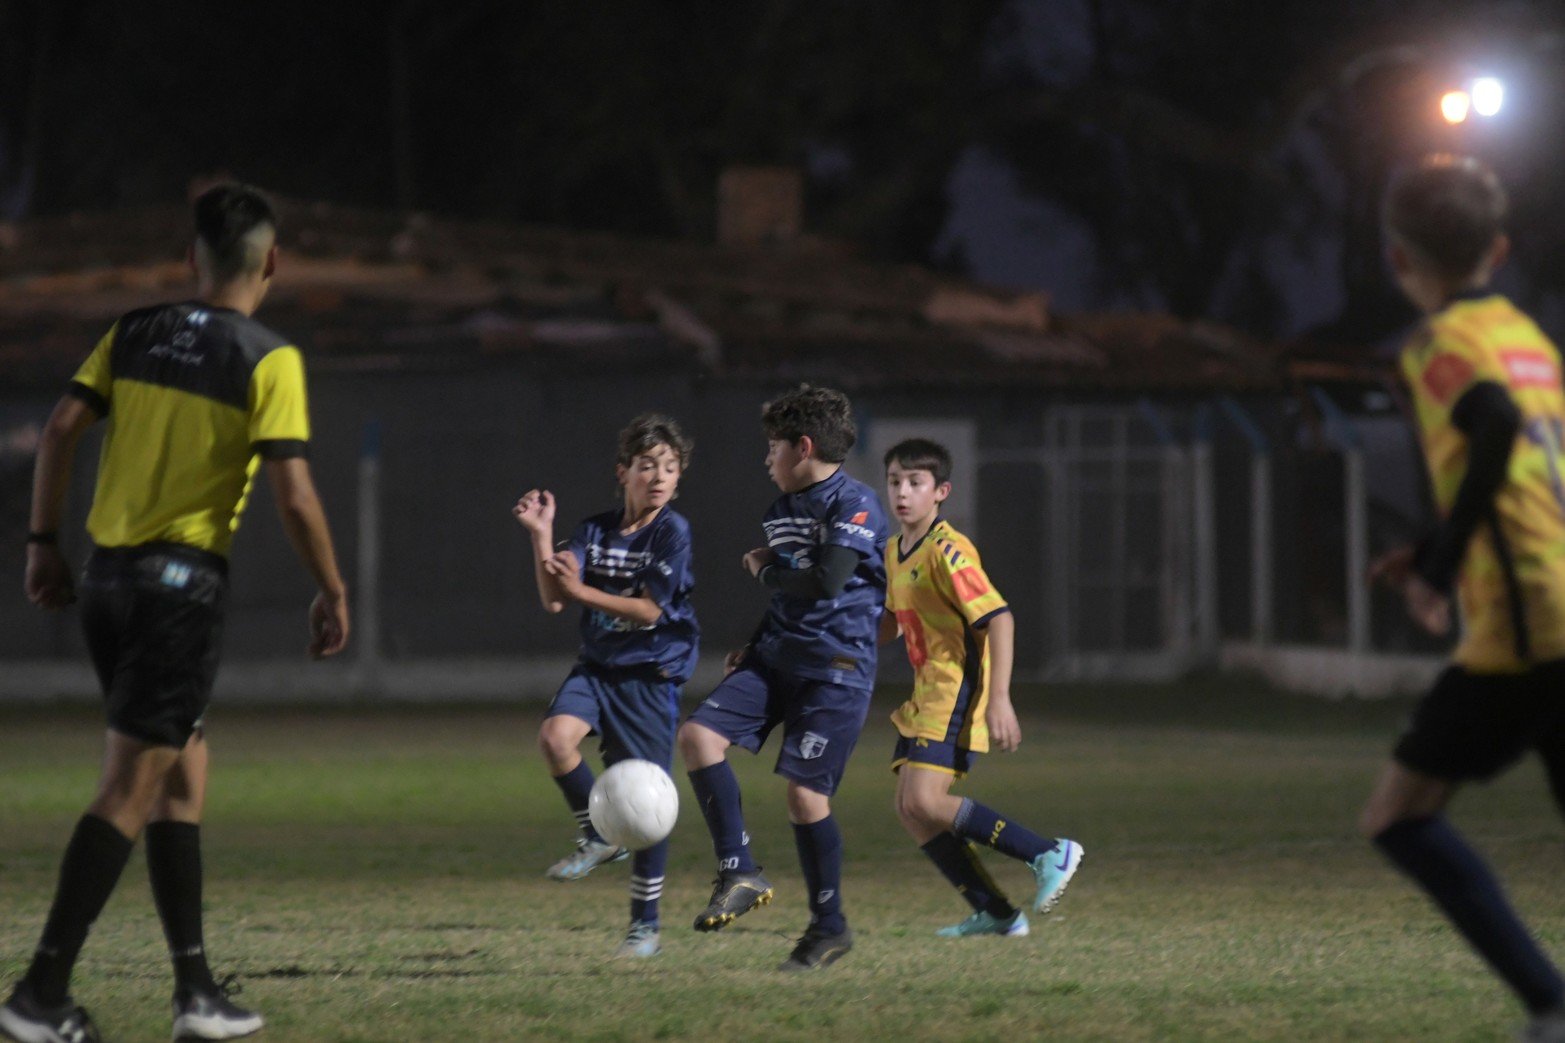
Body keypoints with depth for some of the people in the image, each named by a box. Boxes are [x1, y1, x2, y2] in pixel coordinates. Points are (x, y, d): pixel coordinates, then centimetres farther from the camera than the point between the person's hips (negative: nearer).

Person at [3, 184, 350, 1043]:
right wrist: (332, 592, -2)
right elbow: (292, 494, -13)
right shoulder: (269, 361, -8)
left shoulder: (134, 335, 7)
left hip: (107, 577, 6)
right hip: (185, 583, -6)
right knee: (130, 791, -5)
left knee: (184, 772, 16)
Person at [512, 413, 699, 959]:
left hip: (651, 674, -4)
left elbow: (650, 609, -14)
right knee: (555, 735, -27)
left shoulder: (672, 532, -9)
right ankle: (598, 837, -2)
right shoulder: (595, 531, 4)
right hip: (597, 667, 4)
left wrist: (581, 591, -19)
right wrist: (542, 536, -17)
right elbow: (553, 600, -5)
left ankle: (645, 924, 13)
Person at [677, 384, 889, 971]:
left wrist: (764, 571, -7)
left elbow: (826, 581, -24)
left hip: (836, 667, -8)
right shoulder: (781, 510, 16)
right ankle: (740, 873, -7)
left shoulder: (855, 505, -11)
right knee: (699, 735, -12)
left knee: (804, 792, -8)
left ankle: (830, 926, 8)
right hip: (777, 656, 8)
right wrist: (752, 647, 12)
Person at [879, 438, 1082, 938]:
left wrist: (999, 700, -27)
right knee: (909, 810, 3)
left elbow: (998, 618, -21)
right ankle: (994, 912, 8)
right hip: (927, 693, 9)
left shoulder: (947, 551, -15)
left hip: (958, 691, -9)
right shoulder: (896, 553, 13)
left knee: (924, 801, -20)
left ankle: (1048, 854, -14)